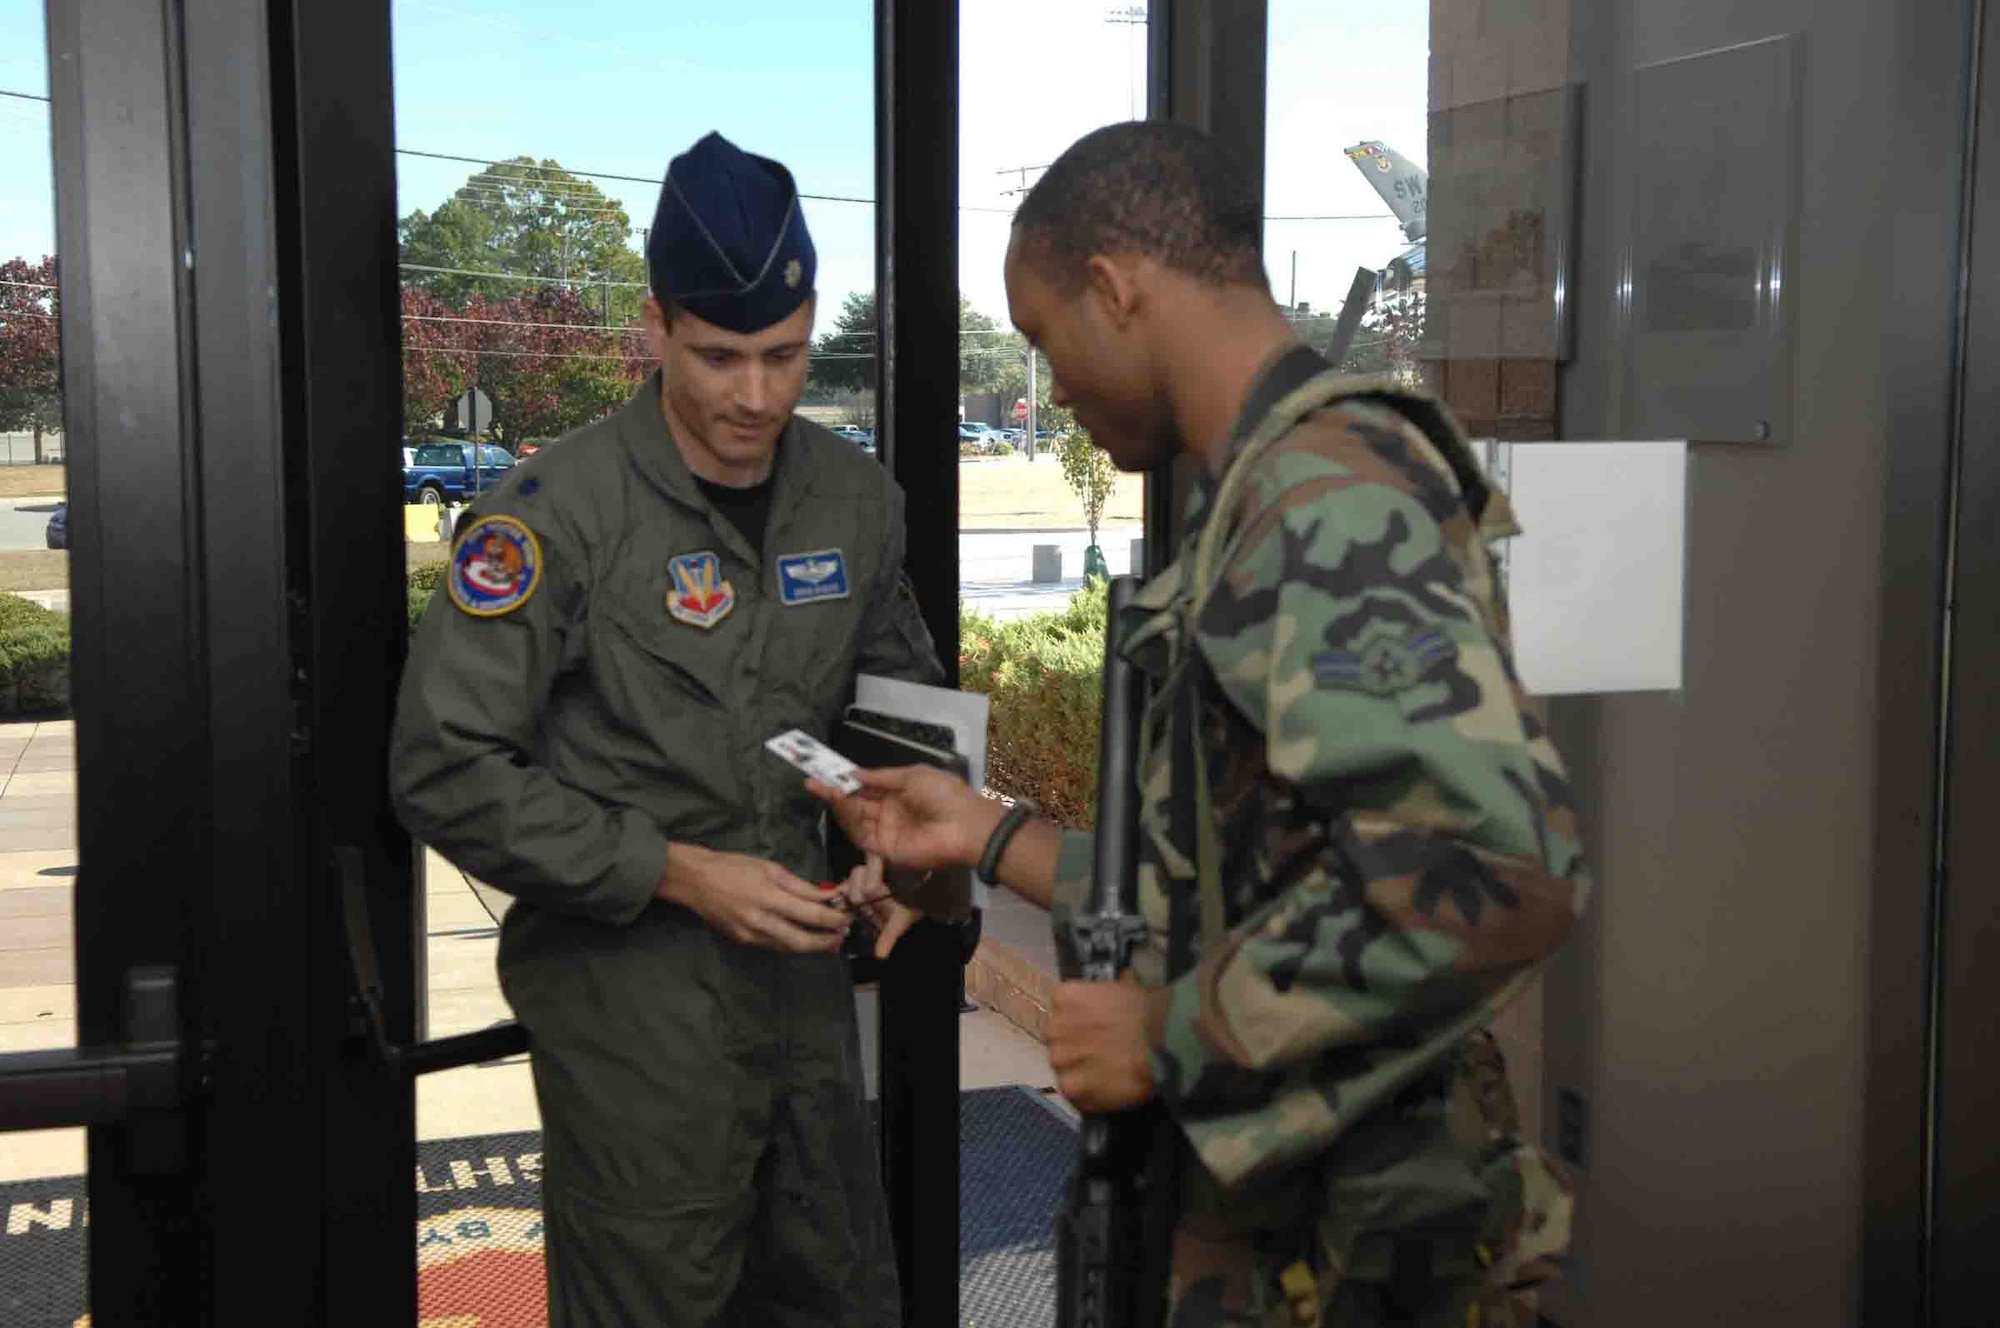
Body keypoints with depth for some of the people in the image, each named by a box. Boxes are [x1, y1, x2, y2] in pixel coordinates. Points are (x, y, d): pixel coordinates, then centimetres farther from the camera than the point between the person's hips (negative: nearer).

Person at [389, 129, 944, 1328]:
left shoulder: (856, 500, 3)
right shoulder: (559, 512, -15)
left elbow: (904, 700, 17)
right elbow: (447, 770, -16)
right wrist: (676, 873, -19)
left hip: (800, 963, 6)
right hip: (629, 994, -5)